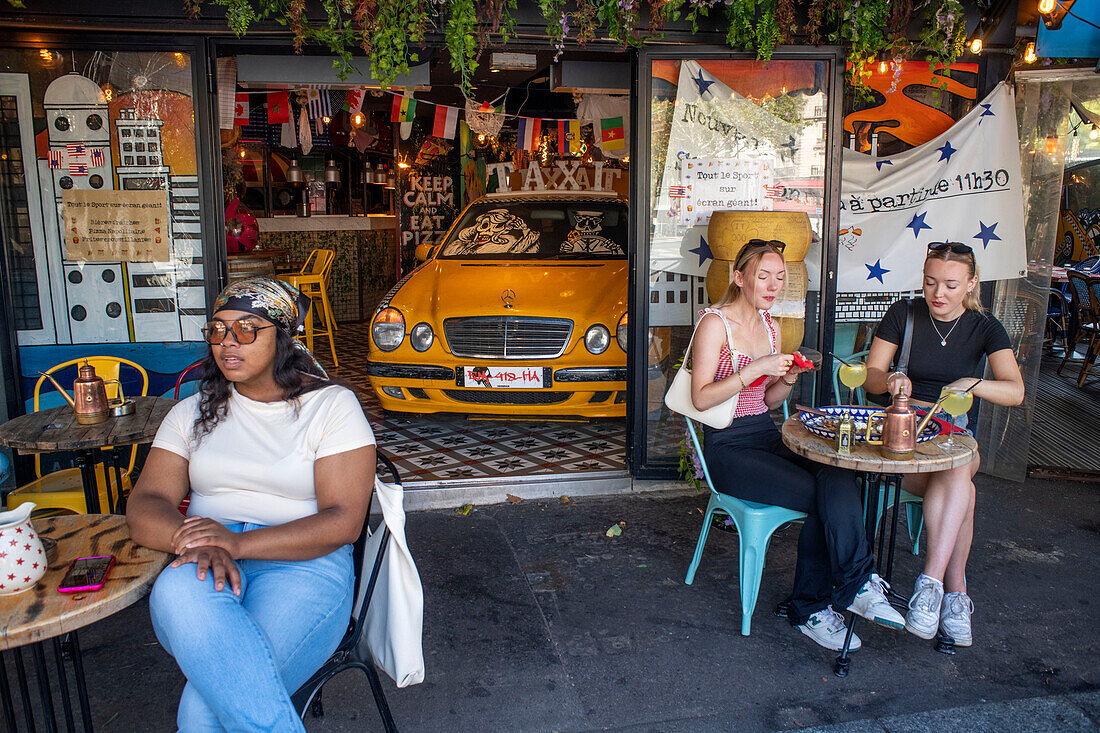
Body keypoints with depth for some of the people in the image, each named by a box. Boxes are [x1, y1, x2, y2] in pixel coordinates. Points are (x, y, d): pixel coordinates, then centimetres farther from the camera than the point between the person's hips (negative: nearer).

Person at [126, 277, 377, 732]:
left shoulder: (332, 406, 3)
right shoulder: (192, 413, 18)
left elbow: (343, 521, -6)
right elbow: (144, 506, 6)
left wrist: (239, 543, -19)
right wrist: (196, 543, -17)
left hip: (302, 564, -4)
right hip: (206, 566, 4)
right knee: (177, 590, -35)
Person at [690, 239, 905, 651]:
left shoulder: (768, 324, 16)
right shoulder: (715, 323, -7)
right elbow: (701, 398, -17)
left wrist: (789, 378, -1)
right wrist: (756, 368, -23)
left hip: (766, 437, 7)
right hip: (727, 447, -6)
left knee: (836, 480, -22)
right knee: (824, 501, -25)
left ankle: (812, 609, -14)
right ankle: (857, 586, -7)